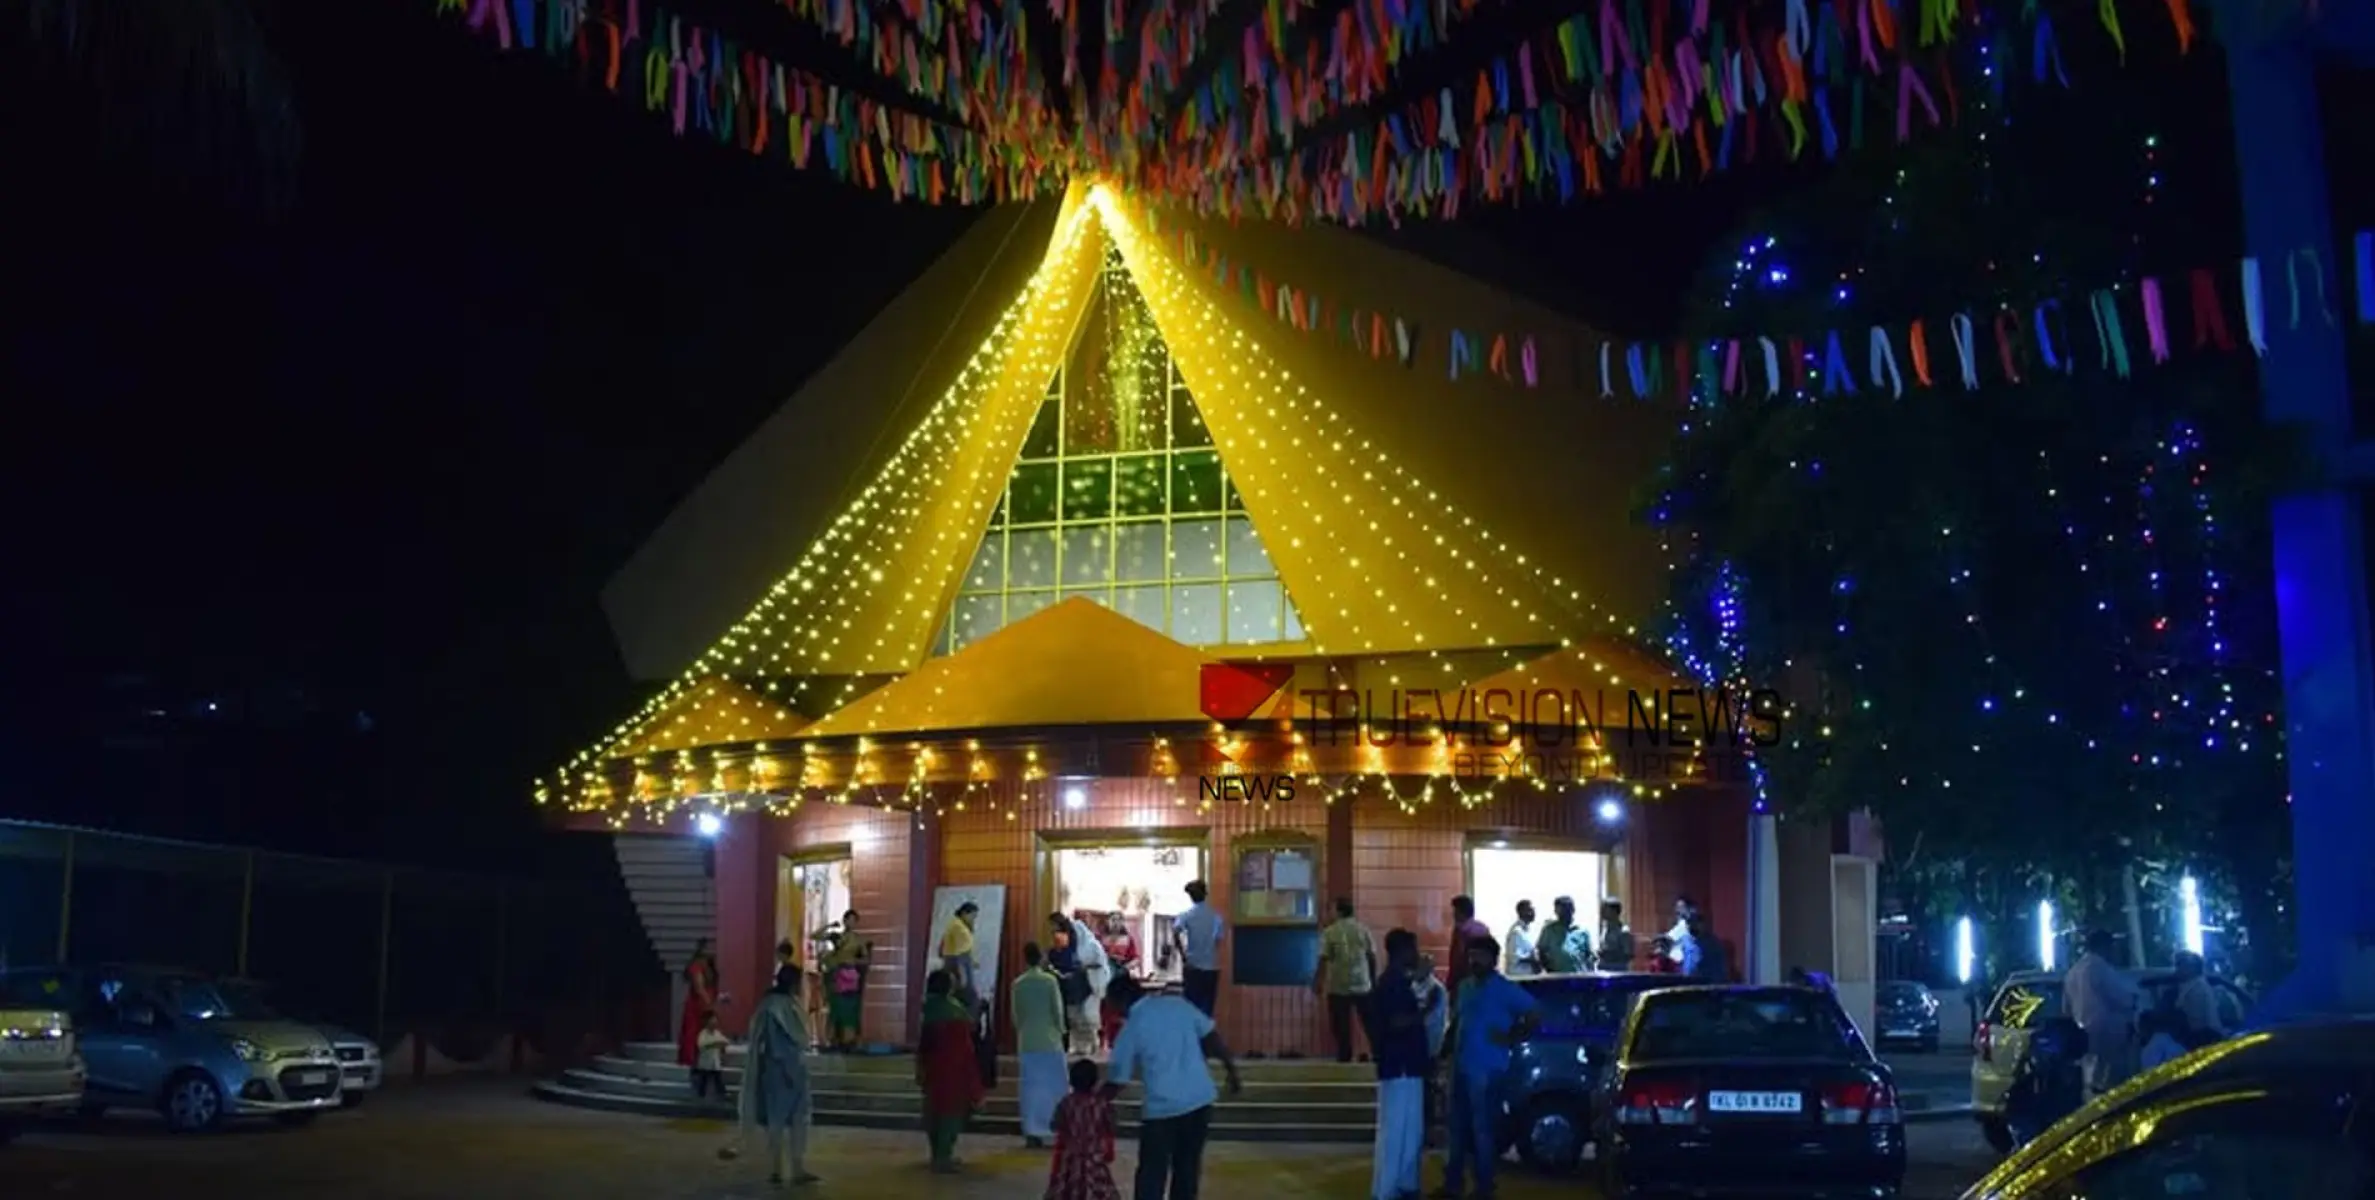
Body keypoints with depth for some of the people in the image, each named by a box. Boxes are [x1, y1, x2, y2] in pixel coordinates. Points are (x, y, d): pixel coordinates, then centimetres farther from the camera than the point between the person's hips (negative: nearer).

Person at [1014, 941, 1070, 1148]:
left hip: (1027, 1042, 3)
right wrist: (1060, 1032, 9)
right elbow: (1058, 1011, -6)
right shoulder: (1049, 980, -8)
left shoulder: (1018, 984, 1)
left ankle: (1032, 1133, 4)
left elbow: (1016, 1015, 6)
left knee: (1031, 1088, 5)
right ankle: (1058, 1130, 4)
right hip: (1050, 1040, -3)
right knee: (1054, 1087, 4)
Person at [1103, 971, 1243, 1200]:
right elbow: (1214, 1038, 5)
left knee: (1151, 1174, 6)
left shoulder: (1131, 1029, -5)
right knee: (1188, 1168, 16)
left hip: (1162, 1107, -4)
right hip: (1200, 1099, 4)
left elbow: (1117, 1082, 0)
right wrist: (1232, 1072, 14)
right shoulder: (1178, 1004, 4)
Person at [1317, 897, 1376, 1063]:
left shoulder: (1330, 932, -5)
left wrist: (1319, 982, -2)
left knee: (1341, 1025, 6)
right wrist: (1374, 979, 15)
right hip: (1362, 985, 2)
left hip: (1338, 986, -2)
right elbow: (1372, 956, 4)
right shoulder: (1363, 929, 2)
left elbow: (1324, 960, -9)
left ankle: (1344, 1056, 6)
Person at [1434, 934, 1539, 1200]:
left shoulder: (1505, 989, -8)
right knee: (1459, 1126, 11)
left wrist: (1510, 1039, -11)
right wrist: (1449, 1053, 13)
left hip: (1486, 1069, -7)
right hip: (1461, 1067, 7)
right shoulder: (1466, 986, 14)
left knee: (1481, 1128, -2)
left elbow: (1535, 1015, -12)